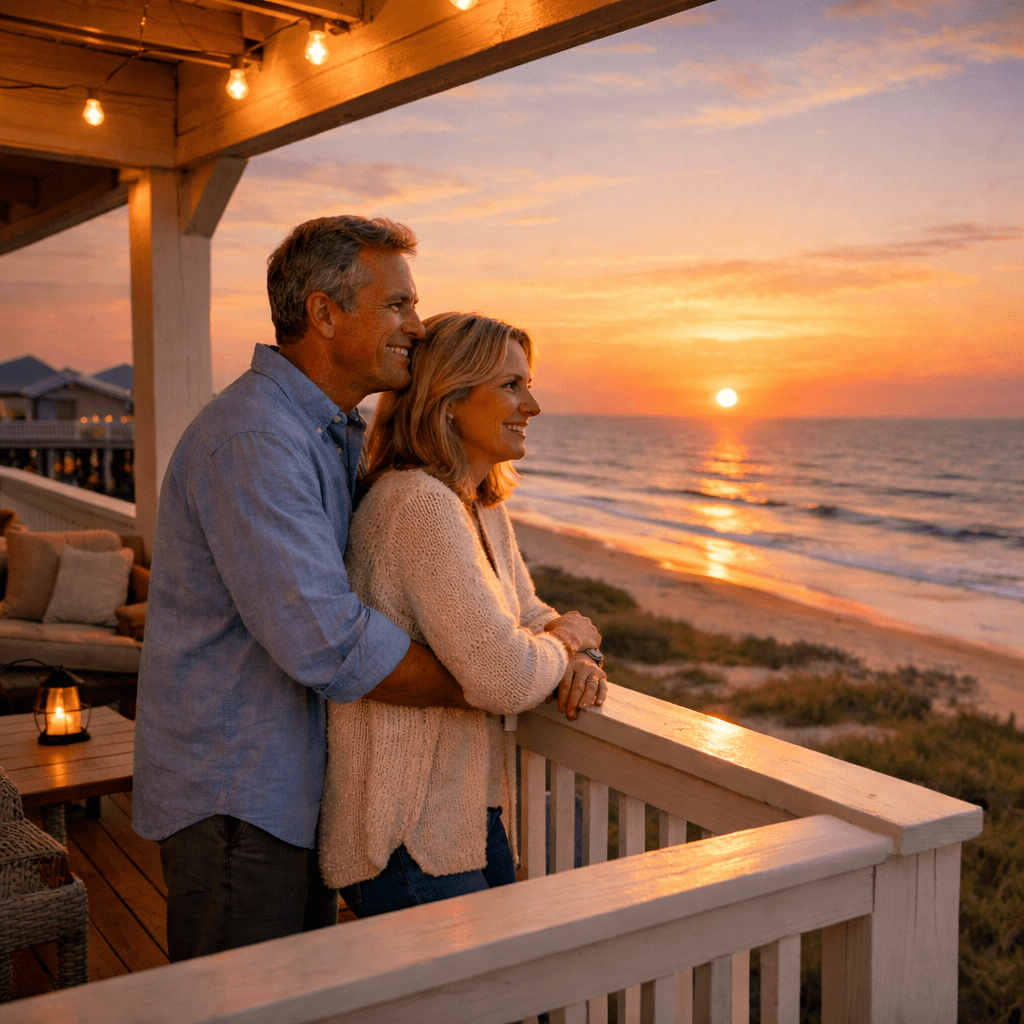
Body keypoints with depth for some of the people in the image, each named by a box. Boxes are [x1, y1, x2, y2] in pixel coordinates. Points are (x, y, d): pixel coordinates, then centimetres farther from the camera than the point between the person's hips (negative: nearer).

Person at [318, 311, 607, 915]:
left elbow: (532, 617, 15)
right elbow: (504, 678, -28)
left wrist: (577, 662, -7)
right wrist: (564, 642, -7)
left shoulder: (483, 507, 9)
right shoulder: (420, 504, -23)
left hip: (474, 817, 9)